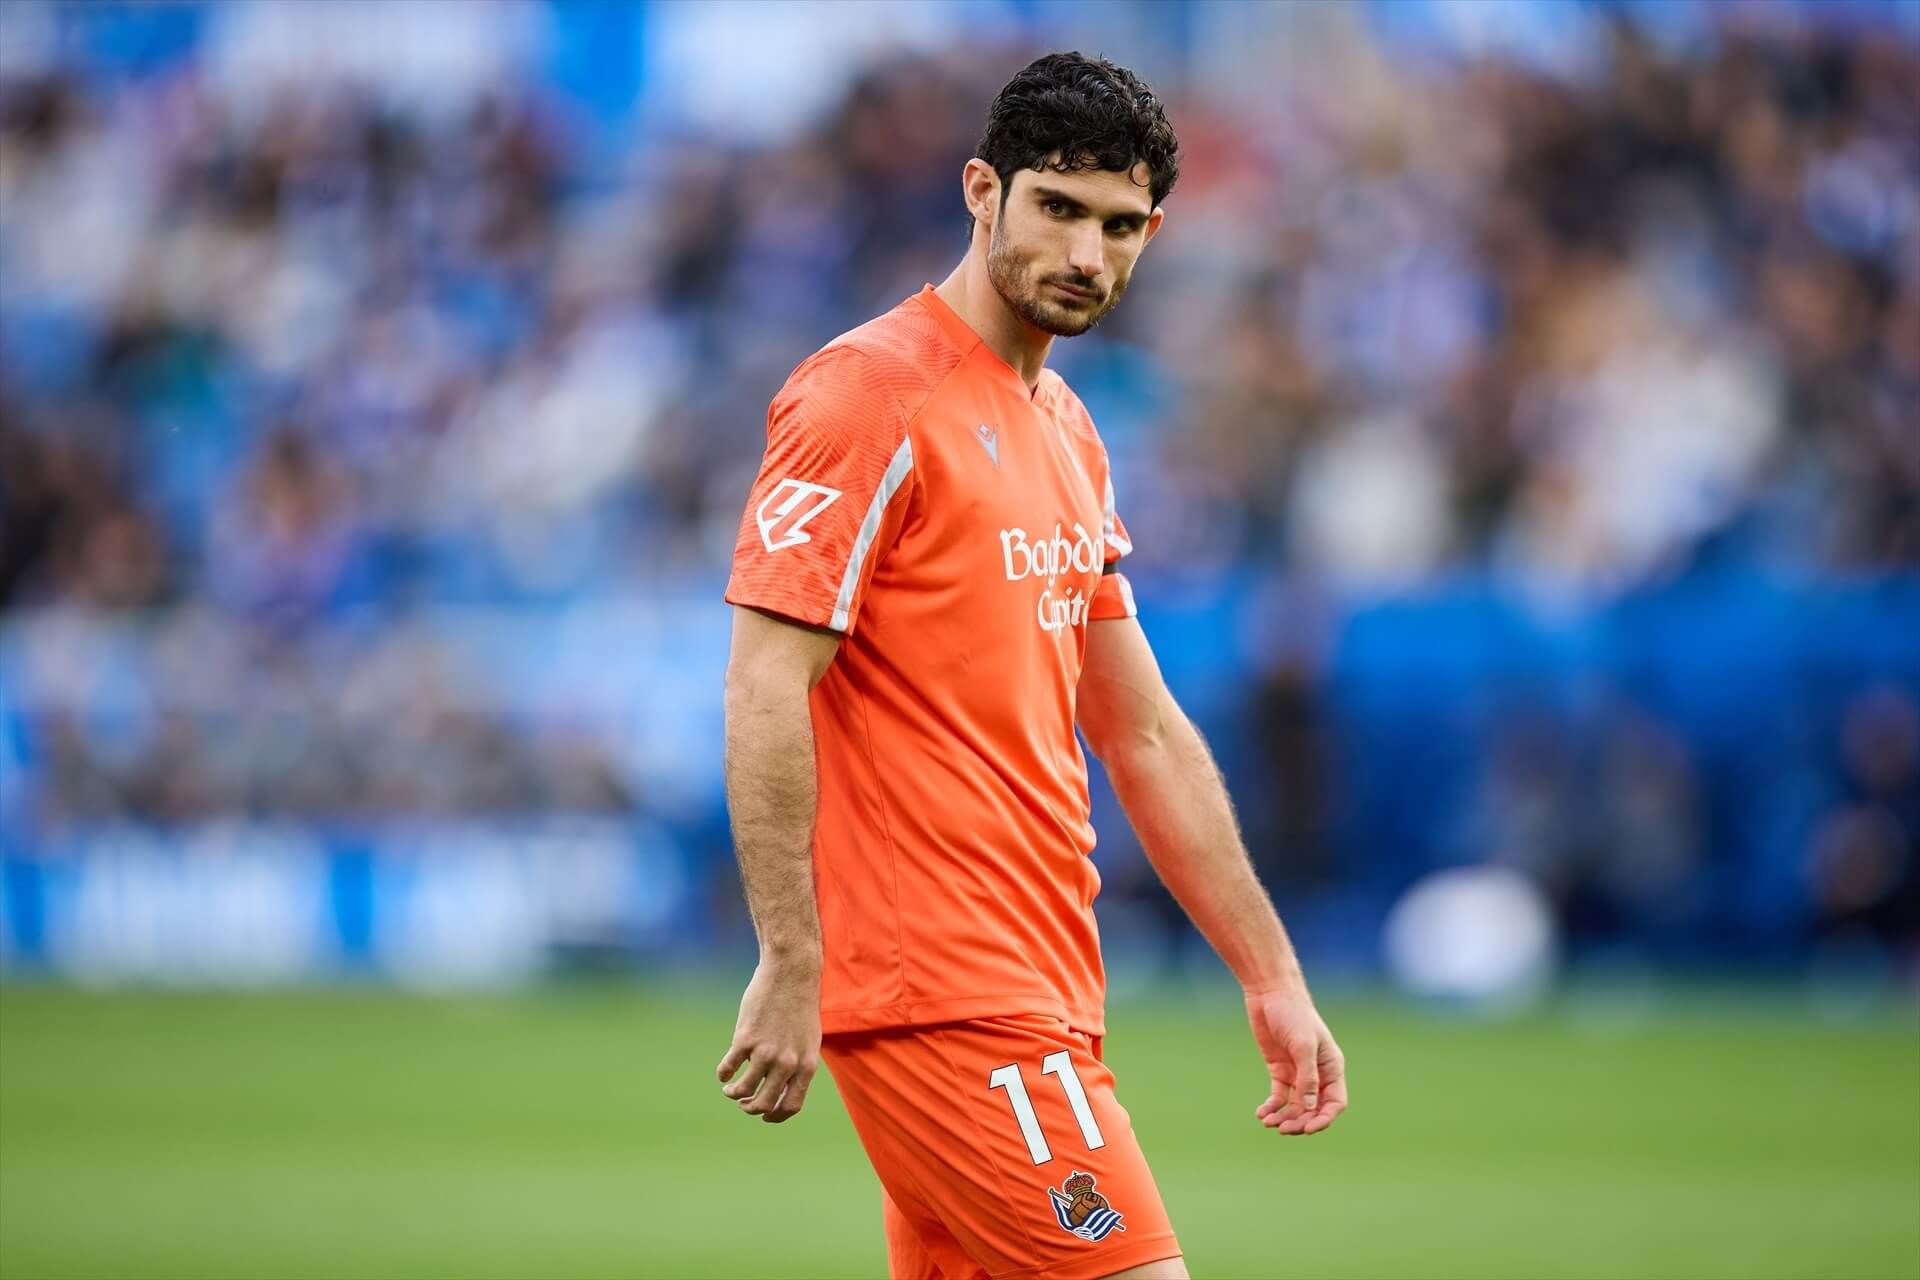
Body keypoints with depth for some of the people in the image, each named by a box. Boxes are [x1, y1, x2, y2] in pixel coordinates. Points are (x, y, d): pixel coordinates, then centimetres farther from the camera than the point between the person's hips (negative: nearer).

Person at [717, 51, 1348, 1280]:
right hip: (943, 990, -9)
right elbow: (765, 693, -15)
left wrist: (1271, 974, 20)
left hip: (1036, 985, 9)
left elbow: (1144, 734, 23)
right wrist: (791, 966, -21)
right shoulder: (872, 395, -9)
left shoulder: (1068, 432, 19)